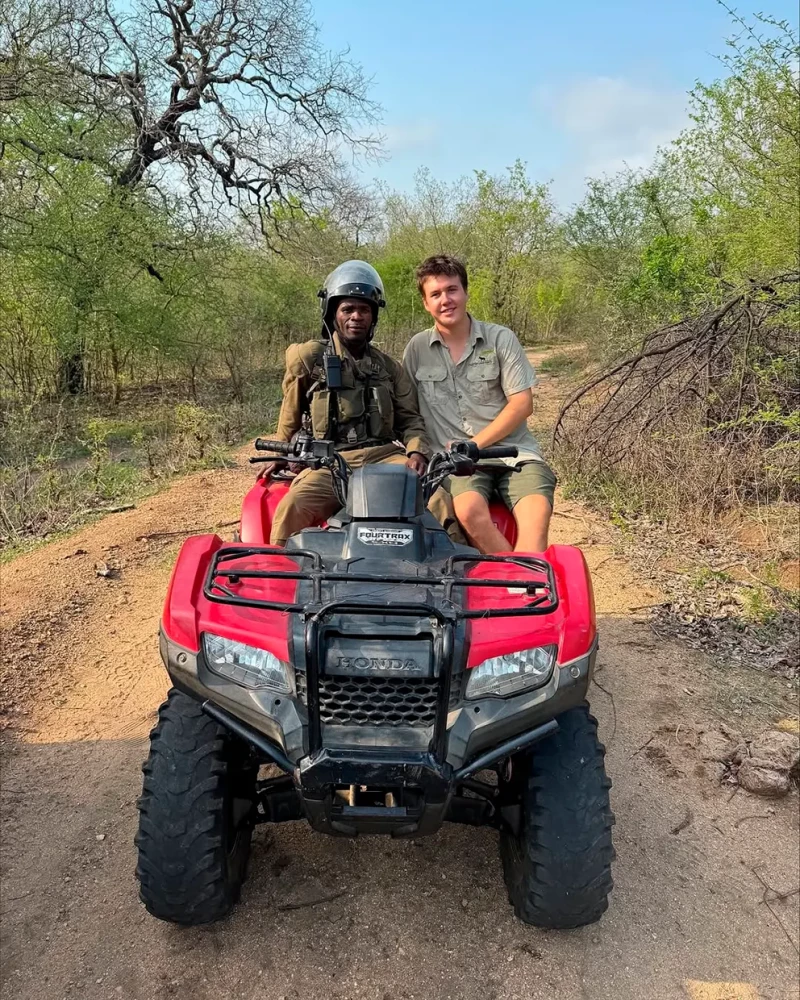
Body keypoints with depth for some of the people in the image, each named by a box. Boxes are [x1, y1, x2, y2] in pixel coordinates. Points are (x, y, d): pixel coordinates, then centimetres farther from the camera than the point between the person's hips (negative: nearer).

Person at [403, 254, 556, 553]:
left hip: (513, 451, 1)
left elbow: (522, 404, 0)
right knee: (470, 511, -33)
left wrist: (473, 445, -8)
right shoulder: (417, 348, 10)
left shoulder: (500, 338, 6)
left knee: (537, 512, -29)